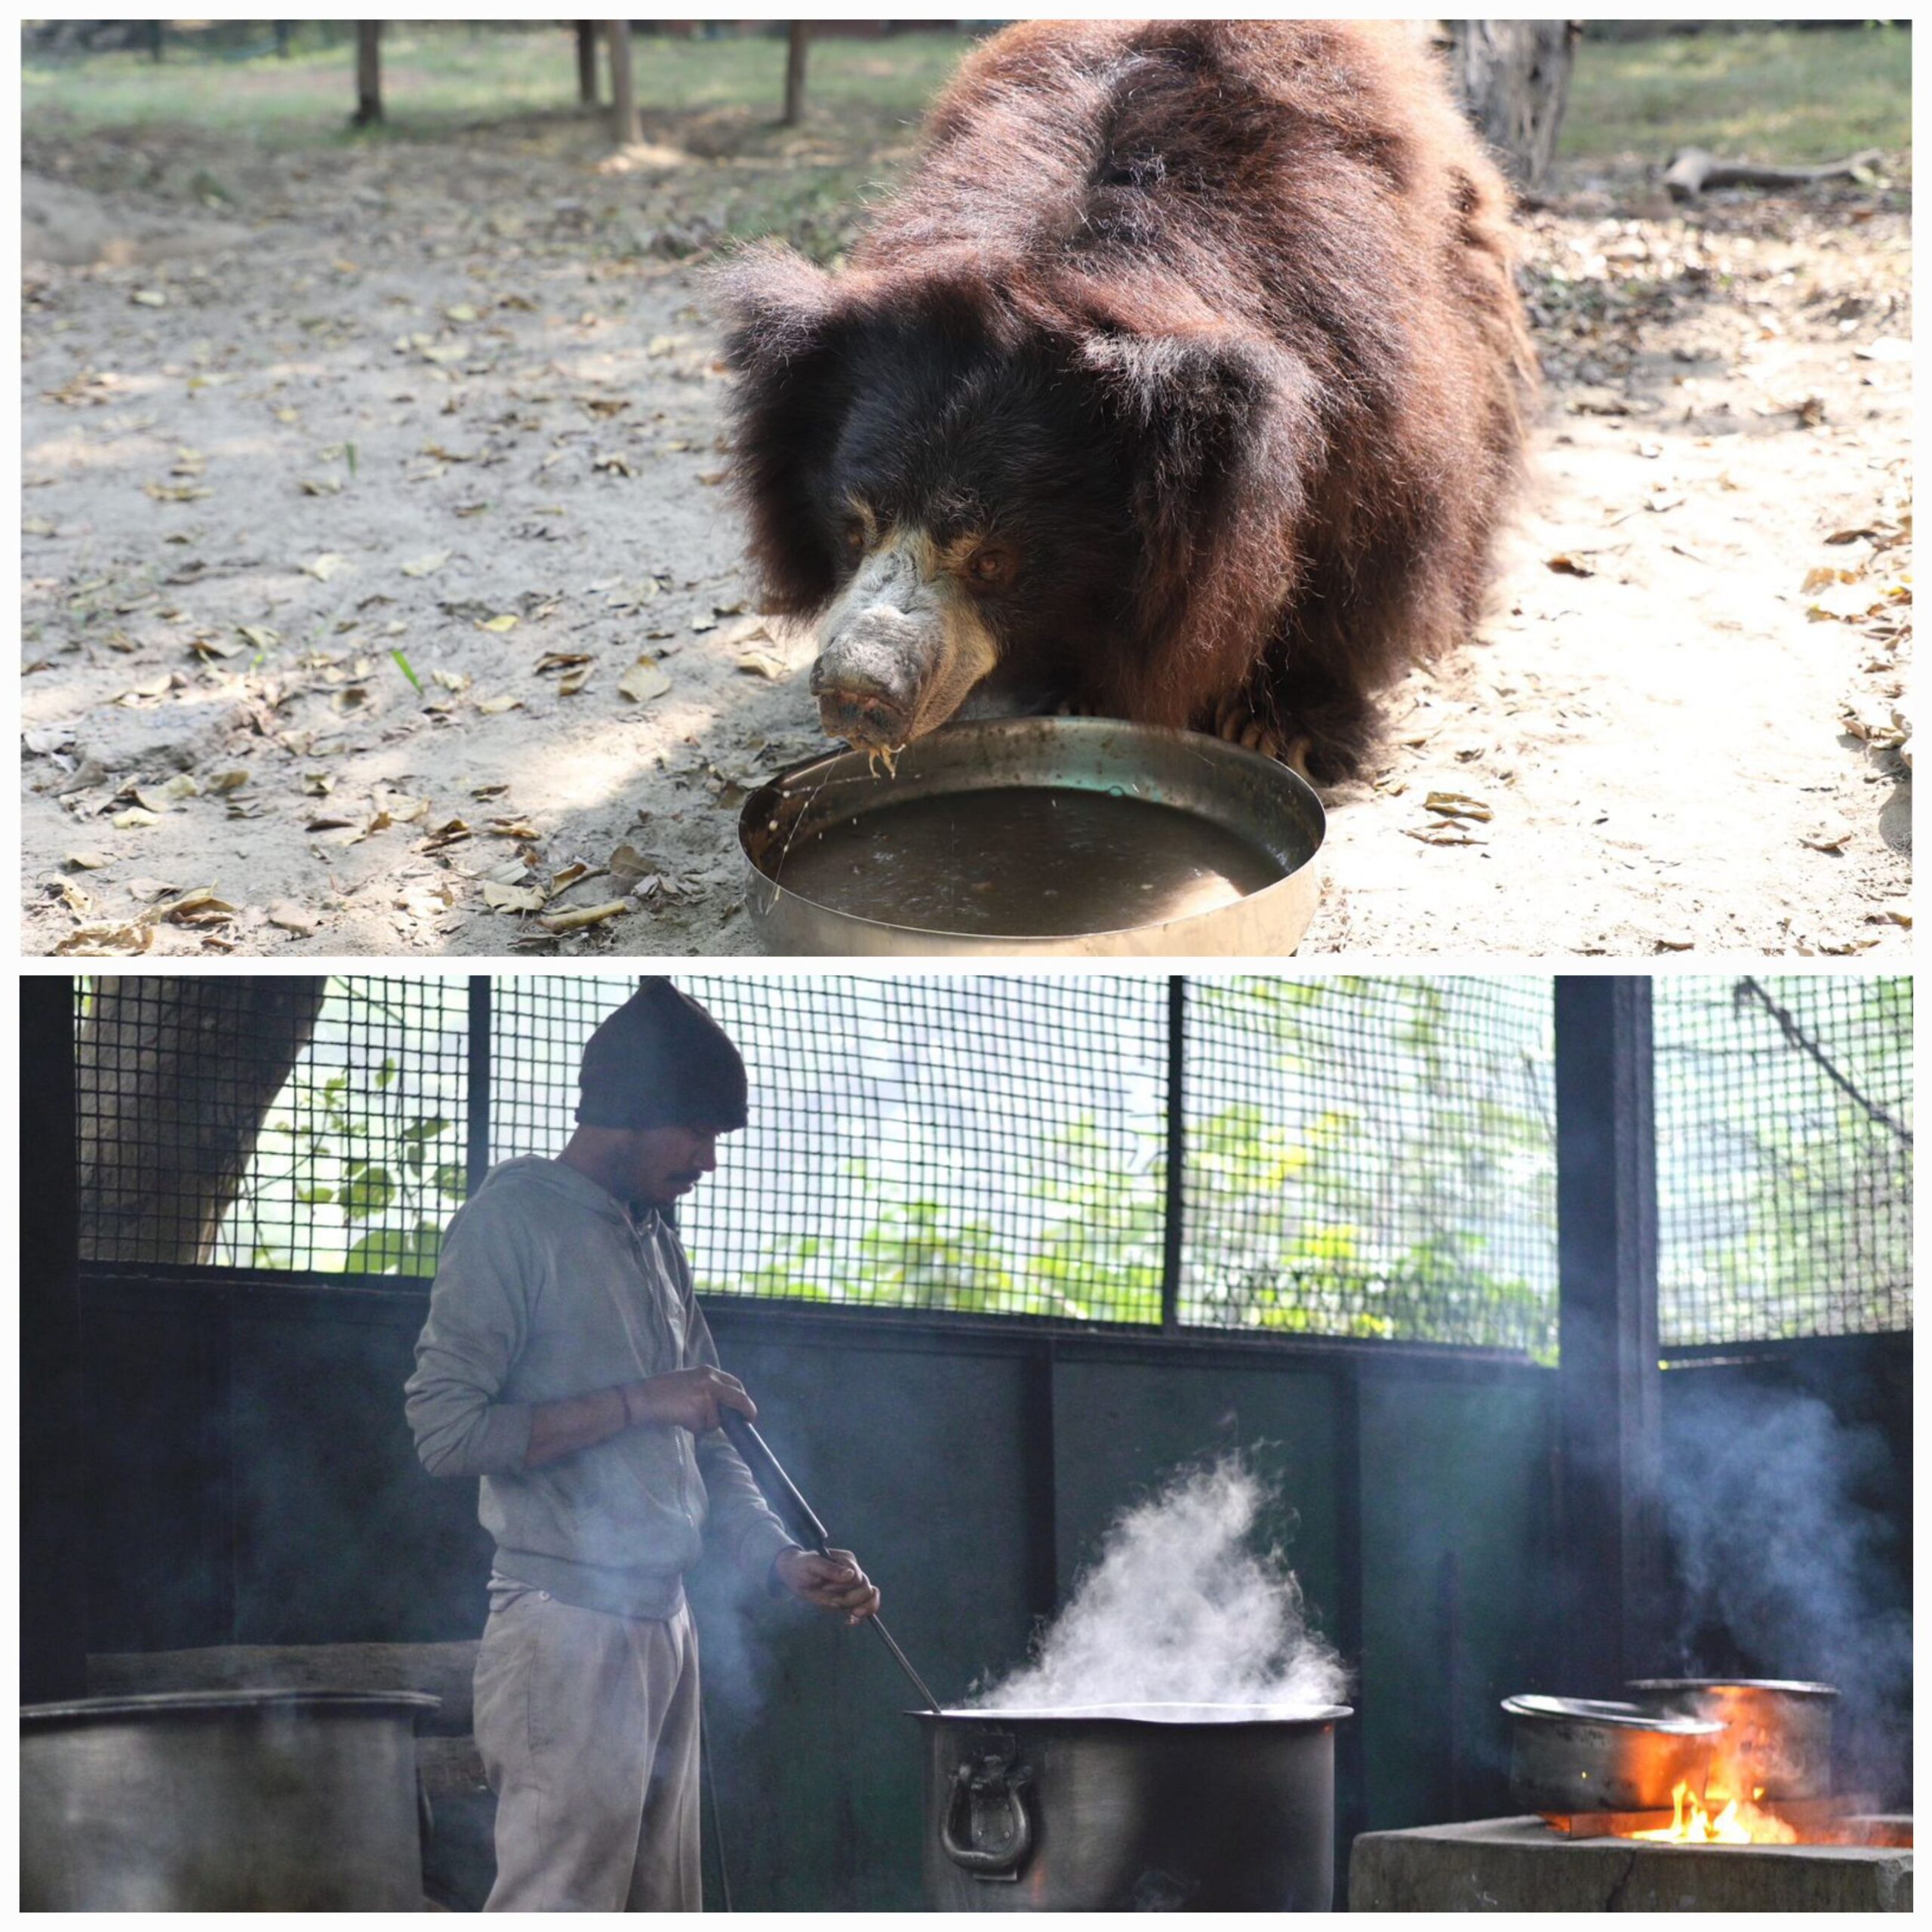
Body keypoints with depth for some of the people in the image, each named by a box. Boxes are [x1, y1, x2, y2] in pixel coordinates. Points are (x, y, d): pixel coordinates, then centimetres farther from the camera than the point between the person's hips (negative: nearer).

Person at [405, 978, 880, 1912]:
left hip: (666, 1626, 8)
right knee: (559, 1901, -10)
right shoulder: (515, 1217, -6)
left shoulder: (661, 1247, 17)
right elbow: (443, 1428, -14)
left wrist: (784, 1560, 5)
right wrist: (637, 1404, -14)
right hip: (567, 1628, -8)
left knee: (661, 1906, 5)